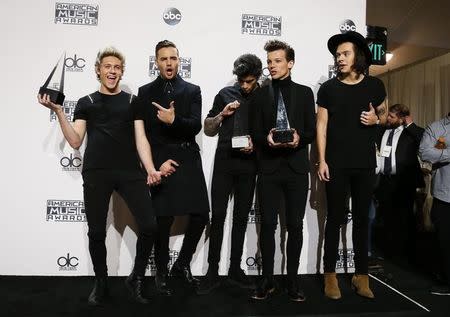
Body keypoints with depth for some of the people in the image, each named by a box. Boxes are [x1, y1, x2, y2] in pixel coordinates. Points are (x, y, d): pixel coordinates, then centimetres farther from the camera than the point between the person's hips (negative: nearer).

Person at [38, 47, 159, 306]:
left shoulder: (132, 101, 13)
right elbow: (75, 142, 6)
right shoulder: (86, 103, 13)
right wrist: (58, 111, -3)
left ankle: (137, 278, 15)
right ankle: (101, 283, 29)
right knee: (96, 232, 6)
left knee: (149, 226, -9)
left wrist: (151, 168, -9)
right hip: (96, 174, 1)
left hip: (130, 171, 0)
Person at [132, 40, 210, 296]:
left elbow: (196, 126, -3)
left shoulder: (192, 91, 11)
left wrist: (174, 120, -22)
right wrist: (156, 163, -7)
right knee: (163, 220, 0)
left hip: (189, 160, 2)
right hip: (160, 162, -2)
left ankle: (182, 265, 24)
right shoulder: (146, 92, 9)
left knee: (201, 215, 1)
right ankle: (162, 273, 21)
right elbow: (142, 133, 3)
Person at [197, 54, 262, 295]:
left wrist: (256, 143, -11)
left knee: (241, 217, 9)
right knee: (218, 216, -2)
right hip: (224, 162, 0)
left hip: (249, 164, 1)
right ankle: (212, 272, 8)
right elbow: (208, 130, 9)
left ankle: (235, 268, 21)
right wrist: (222, 115, -9)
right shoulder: (226, 94, 6)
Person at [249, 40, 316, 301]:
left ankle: (293, 280, 19)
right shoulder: (260, 95, 9)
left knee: (295, 225, 5)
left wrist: (299, 138, -16)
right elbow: (255, 133, 4)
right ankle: (267, 280, 16)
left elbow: (312, 131, 5)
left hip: (297, 167, 0)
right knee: (268, 224, 3)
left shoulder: (305, 93, 9)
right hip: (269, 168, 0)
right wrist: (267, 139, -17)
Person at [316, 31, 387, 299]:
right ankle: (330, 274, 13)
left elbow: (384, 114, 18)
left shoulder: (375, 85, 6)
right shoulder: (328, 88, 1)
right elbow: (321, 125, 0)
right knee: (335, 218, 3)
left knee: (362, 218, 9)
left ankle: (362, 275, 19)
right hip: (336, 165, -2)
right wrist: (322, 161, -7)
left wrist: (376, 119, -6)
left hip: (365, 165, 2)